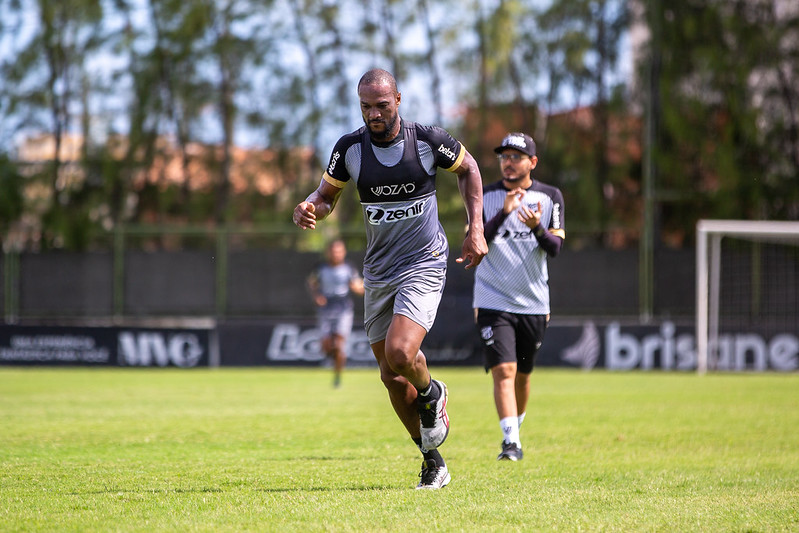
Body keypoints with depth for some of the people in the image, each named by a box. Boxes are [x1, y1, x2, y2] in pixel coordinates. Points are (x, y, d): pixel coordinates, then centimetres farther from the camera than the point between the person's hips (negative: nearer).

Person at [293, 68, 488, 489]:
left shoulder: (428, 139, -10)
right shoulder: (349, 148, -4)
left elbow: (468, 168, 8)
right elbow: (327, 193, 10)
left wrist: (476, 229, 1)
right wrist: (310, 208, -14)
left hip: (424, 265, -4)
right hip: (378, 273, 4)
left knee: (399, 353, -24)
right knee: (392, 377, 5)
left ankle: (431, 395, 11)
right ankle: (433, 462, 20)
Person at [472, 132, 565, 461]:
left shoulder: (550, 197, 3)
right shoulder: (484, 196, 1)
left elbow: (555, 248, -5)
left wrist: (538, 228, -25)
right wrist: (503, 214, -23)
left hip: (534, 304, 2)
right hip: (493, 302, -2)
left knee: (522, 375, 12)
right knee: (503, 371, -16)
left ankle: (515, 430, 32)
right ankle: (511, 441, -20)